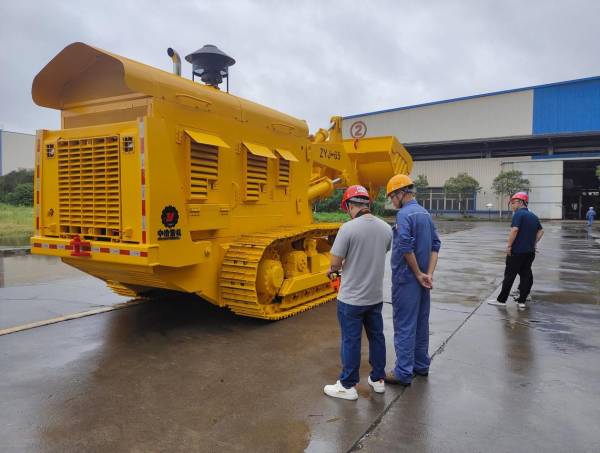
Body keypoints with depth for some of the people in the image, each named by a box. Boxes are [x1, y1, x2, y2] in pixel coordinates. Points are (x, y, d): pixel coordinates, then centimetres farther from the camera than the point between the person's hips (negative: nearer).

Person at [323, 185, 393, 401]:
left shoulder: (348, 228, -20)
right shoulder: (385, 228, -1)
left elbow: (335, 263, -16)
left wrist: (332, 270, 8)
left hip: (351, 298, -5)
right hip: (375, 296, 6)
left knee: (351, 341, 6)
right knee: (376, 336, 18)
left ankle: (348, 386, 19)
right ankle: (378, 380, 32)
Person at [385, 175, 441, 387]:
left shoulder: (404, 214, -16)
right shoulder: (425, 213, 11)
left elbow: (406, 248, -23)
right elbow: (435, 246, 7)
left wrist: (418, 274, -13)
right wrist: (429, 274, -2)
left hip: (406, 279, -9)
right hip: (421, 278, 9)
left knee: (404, 325, -1)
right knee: (421, 322, 16)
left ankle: (403, 373, 6)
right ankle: (421, 365, 29)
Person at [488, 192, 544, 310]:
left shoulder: (519, 214, -12)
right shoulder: (533, 216, 13)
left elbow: (514, 230, -23)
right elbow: (541, 231, 20)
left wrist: (509, 245, -17)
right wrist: (534, 244, 19)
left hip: (517, 251, -7)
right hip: (530, 251, 7)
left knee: (509, 275, -1)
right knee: (526, 275, 9)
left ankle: (501, 300, 5)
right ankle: (522, 301, 11)